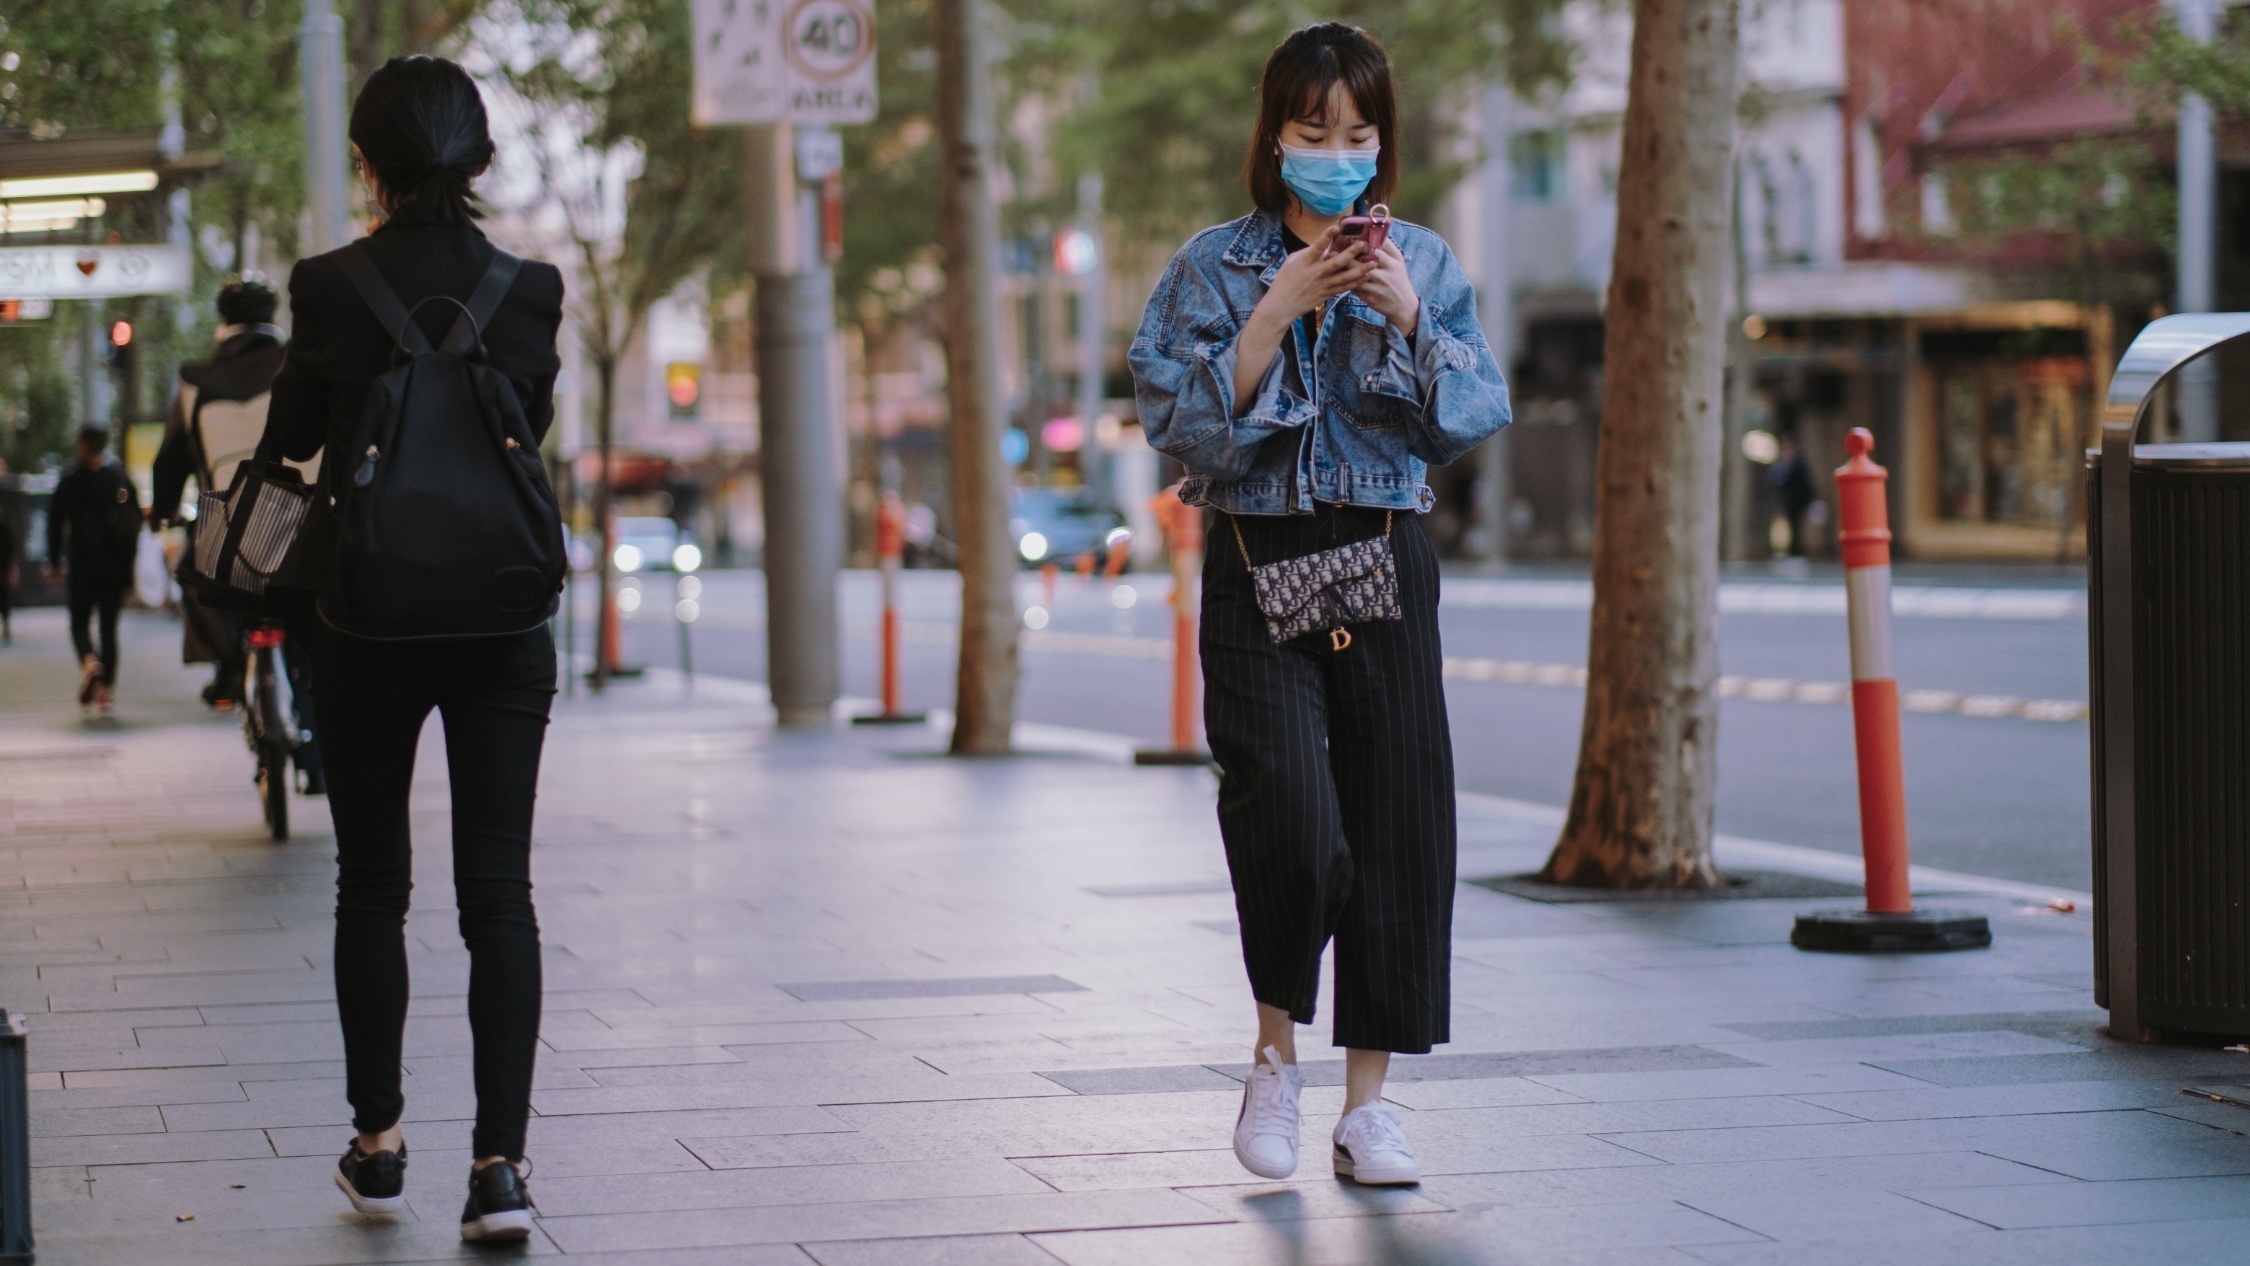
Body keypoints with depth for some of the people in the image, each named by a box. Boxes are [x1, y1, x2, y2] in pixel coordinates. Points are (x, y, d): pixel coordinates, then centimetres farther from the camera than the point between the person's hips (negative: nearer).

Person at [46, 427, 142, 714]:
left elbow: (55, 524, -2)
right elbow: (137, 521, 7)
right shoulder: (122, 480, 4)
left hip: (83, 564, -3)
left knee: (79, 622, 8)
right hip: (116, 567, 3)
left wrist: (54, 561, 8)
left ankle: (89, 660, -24)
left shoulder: (70, 484, -4)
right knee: (109, 626, 10)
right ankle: (108, 689, 3)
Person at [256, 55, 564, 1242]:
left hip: (367, 623, -1)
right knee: (499, 888, 1)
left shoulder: (331, 287, -8)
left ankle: (377, 1144, 21)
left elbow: (289, 437, 5)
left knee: (372, 885, 13)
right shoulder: (530, 288, -4)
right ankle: (499, 1161, -8)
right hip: (503, 622, 1)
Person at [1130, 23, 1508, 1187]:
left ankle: (1367, 1104, 10)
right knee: (1290, 817, -17)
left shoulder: (1425, 264, 8)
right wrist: (1276, 312, -15)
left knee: (1395, 824, 0)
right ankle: (1276, 1059, 8)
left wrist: (1411, 320, -11)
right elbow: (1176, 418, -8)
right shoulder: (1213, 268, 2)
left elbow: (1478, 417, 3)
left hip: (1385, 564, 3)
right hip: (1259, 565, -3)